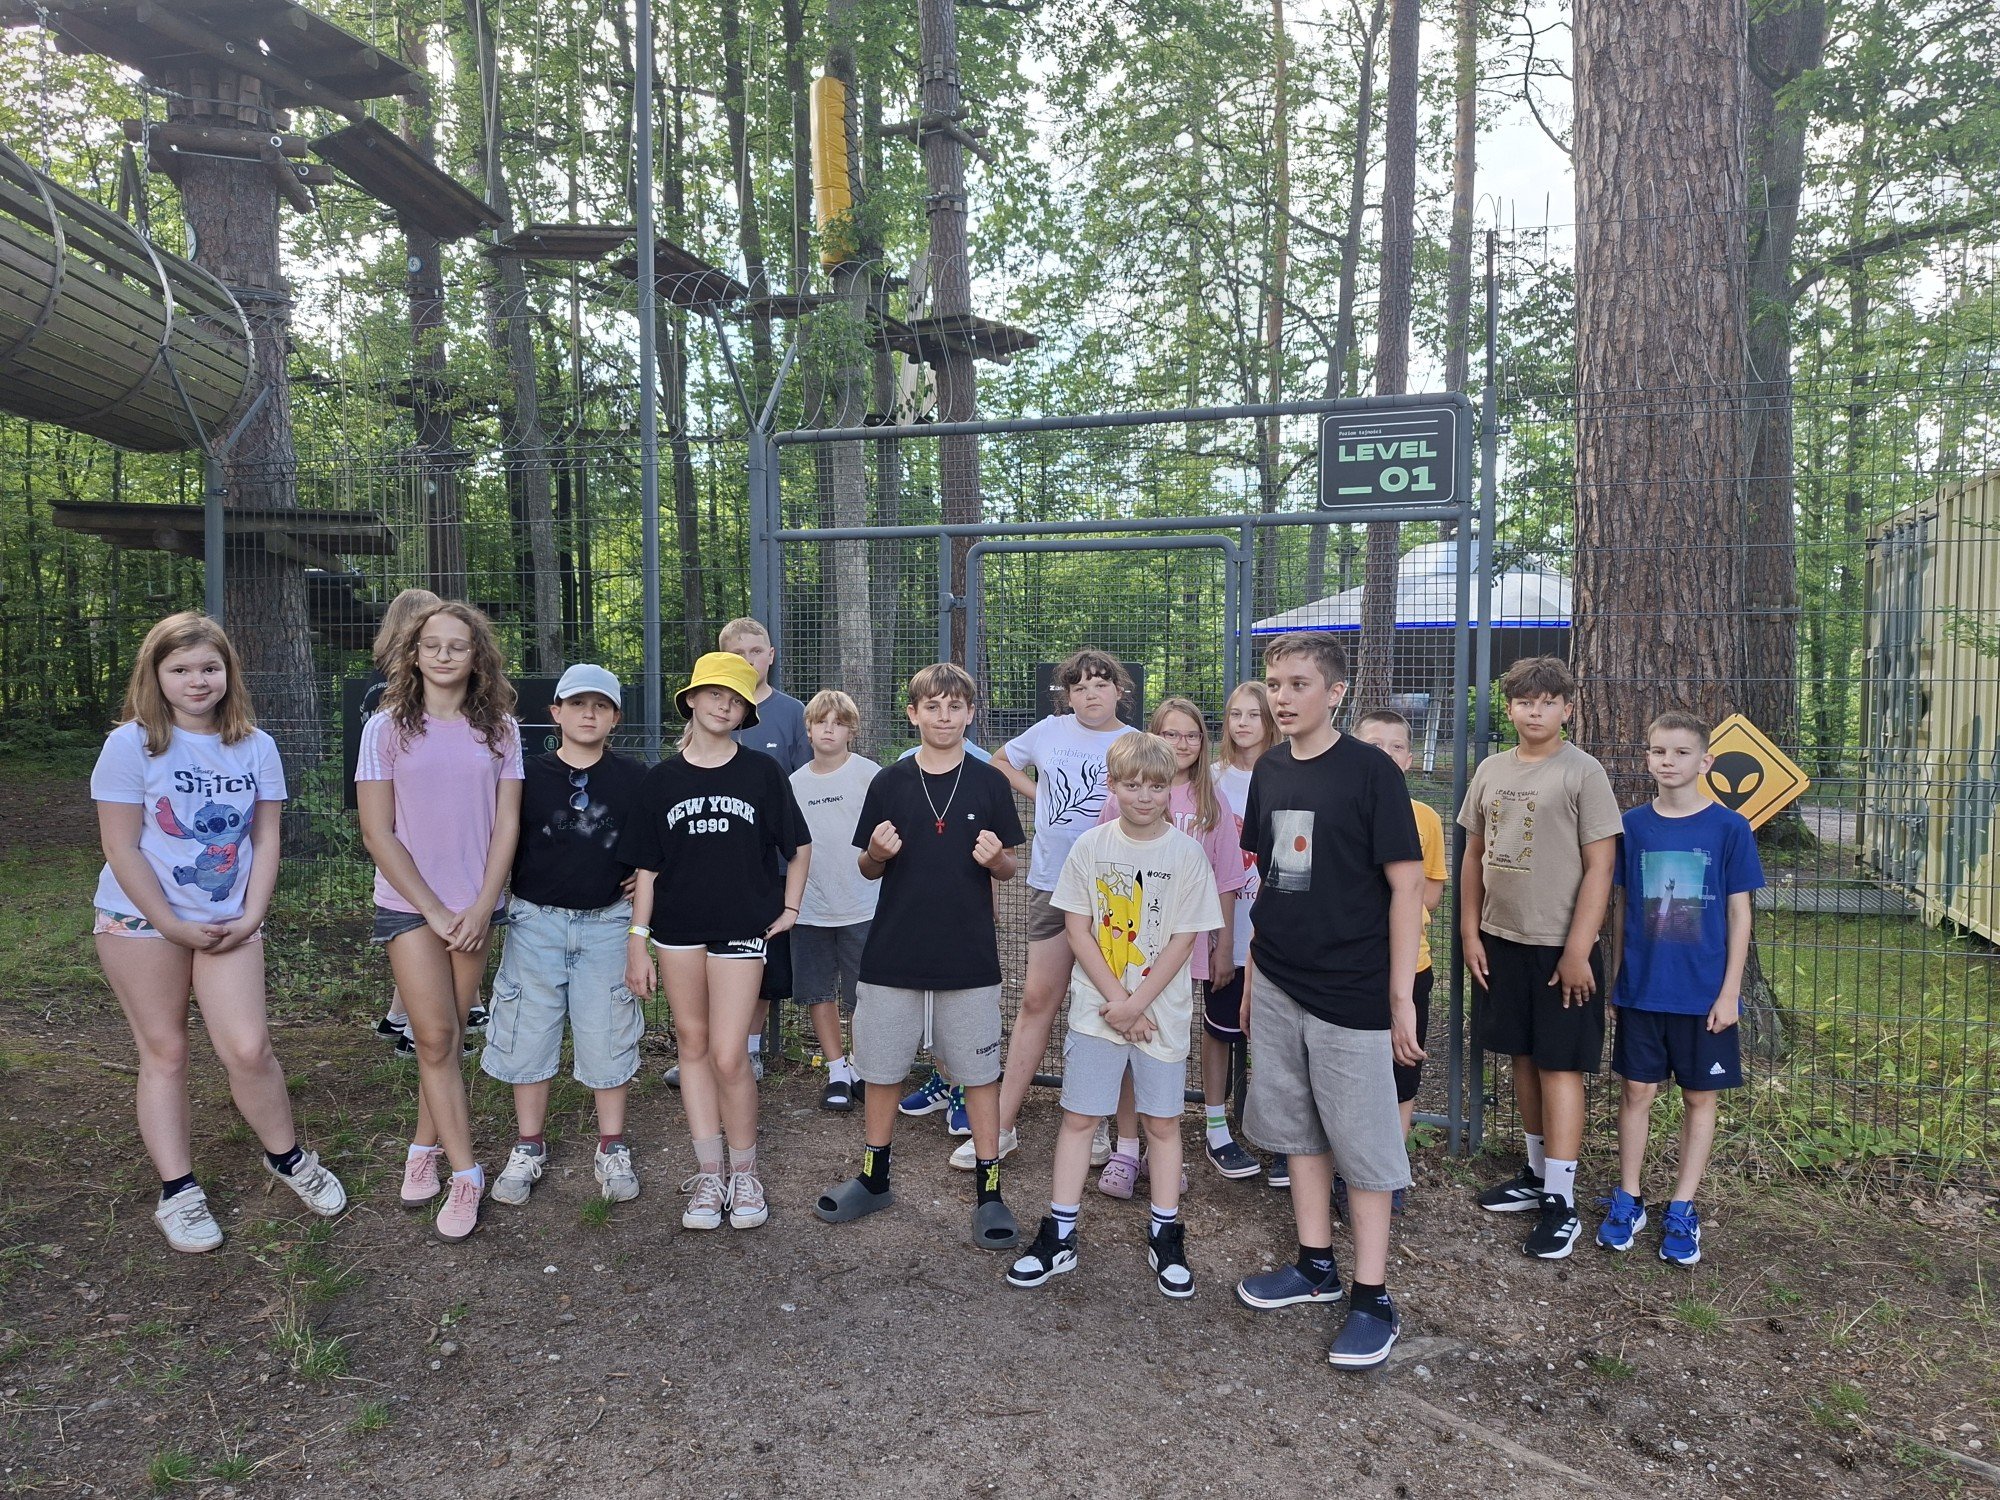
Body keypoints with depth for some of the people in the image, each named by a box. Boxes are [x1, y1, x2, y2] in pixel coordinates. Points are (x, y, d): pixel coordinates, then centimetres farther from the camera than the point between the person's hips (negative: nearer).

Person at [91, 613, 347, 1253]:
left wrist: (251, 917, -7)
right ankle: (176, 1192, 17)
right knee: (164, 1051, 6)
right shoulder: (131, 744, -9)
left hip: (228, 924, 2)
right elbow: (121, 848, -10)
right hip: (141, 920, -2)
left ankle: (287, 1157, 18)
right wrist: (173, 926, -12)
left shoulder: (256, 748, 1)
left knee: (248, 1049, -5)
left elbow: (265, 840, 3)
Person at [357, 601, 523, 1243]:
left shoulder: (499, 728, 2)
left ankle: (424, 1149, 27)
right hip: (410, 904, -2)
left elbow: (506, 824, 0)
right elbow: (378, 834, -6)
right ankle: (466, 1173, 3)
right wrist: (435, 909, -9)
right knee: (436, 1038, -6)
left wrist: (481, 907, -8)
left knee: (447, 1037, 9)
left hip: (475, 906, 2)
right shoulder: (388, 727, -4)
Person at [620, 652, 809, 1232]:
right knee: (693, 1044, 9)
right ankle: (709, 1174, 20)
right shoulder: (662, 779, 3)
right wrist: (637, 942, 1)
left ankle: (744, 1173, 13)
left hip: (742, 926, -2)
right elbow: (646, 867, 4)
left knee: (728, 1055, -6)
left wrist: (790, 908, 4)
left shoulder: (762, 772, -2)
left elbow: (799, 845, 9)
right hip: (678, 928, 3)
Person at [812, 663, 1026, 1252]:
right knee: (881, 1069, 12)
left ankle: (989, 1192, 18)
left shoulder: (989, 784, 0)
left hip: (970, 959, -1)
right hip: (893, 955, 2)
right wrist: (876, 854, -13)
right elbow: (868, 869, 9)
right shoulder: (888, 783, 2)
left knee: (980, 1073, 5)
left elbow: (1009, 868, 6)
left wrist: (996, 859, -16)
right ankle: (874, 1177, 31)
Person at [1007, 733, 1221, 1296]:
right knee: (1078, 1117, 5)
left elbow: (1185, 940, -7)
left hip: (1161, 1011, -1)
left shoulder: (1187, 853, -5)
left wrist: (1136, 1003, -13)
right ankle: (1059, 1237, 15)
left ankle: (1165, 1238, 22)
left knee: (1162, 1121, 8)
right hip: (1096, 1008, 1)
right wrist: (1115, 999, -11)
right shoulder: (1090, 846, -2)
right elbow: (1077, 929, -3)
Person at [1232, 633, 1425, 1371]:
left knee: (1362, 1142, 3)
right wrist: (1251, 971, 14)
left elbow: (1406, 884, -11)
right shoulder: (1269, 772, 6)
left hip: (1351, 992, -6)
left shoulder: (1370, 770, -11)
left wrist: (1401, 995, -13)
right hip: (1278, 985, 6)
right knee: (1296, 1126, 16)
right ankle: (1316, 1265, 32)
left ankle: (1372, 1298, 17)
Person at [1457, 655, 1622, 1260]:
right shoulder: (1491, 770, 7)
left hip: (1560, 946, -5)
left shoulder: (1583, 772, -9)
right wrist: (1470, 932, 7)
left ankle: (1560, 1203, 6)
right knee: (1523, 1058, 15)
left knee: (1559, 1067, -1)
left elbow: (1599, 867, -11)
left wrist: (1578, 950, -14)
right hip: (1501, 940, 6)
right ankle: (1537, 1173, 29)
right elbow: (1475, 854, 12)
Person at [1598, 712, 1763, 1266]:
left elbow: (1738, 913, -3)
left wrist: (1729, 990, -6)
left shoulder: (1729, 828, -6)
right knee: (1637, 1091, 8)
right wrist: (1615, 977, 7)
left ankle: (1682, 1210, 22)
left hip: (1704, 992, -1)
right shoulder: (1632, 825, 0)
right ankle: (1628, 1199, 23)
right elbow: (1620, 907, 6)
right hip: (1642, 988, 1)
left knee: (1700, 1097, 9)